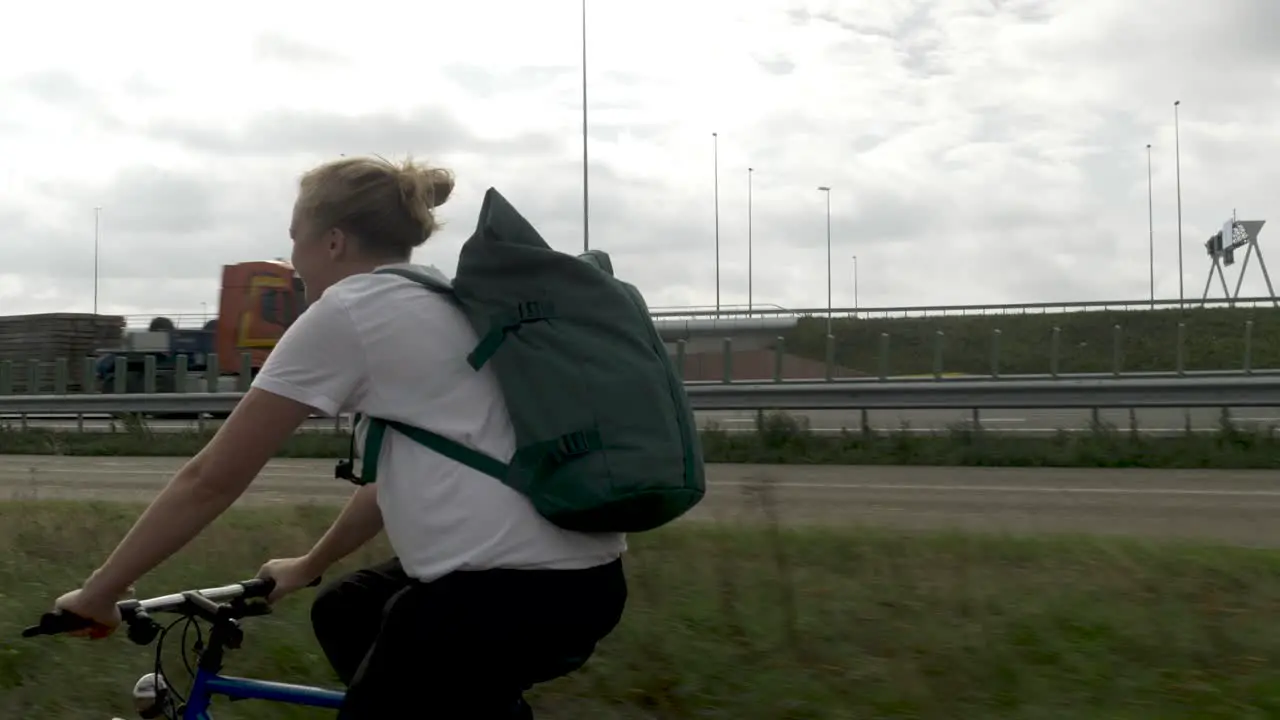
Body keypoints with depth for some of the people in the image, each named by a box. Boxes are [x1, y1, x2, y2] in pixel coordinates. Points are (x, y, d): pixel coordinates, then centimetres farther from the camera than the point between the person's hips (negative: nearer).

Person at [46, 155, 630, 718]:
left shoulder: (346, 311, -5)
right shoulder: (443, 303, 19)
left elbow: (211, 478, -2)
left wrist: (97, 593, 8)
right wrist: (310, 565, 37)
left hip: (518, 589, -9)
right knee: (343, 615, 25)